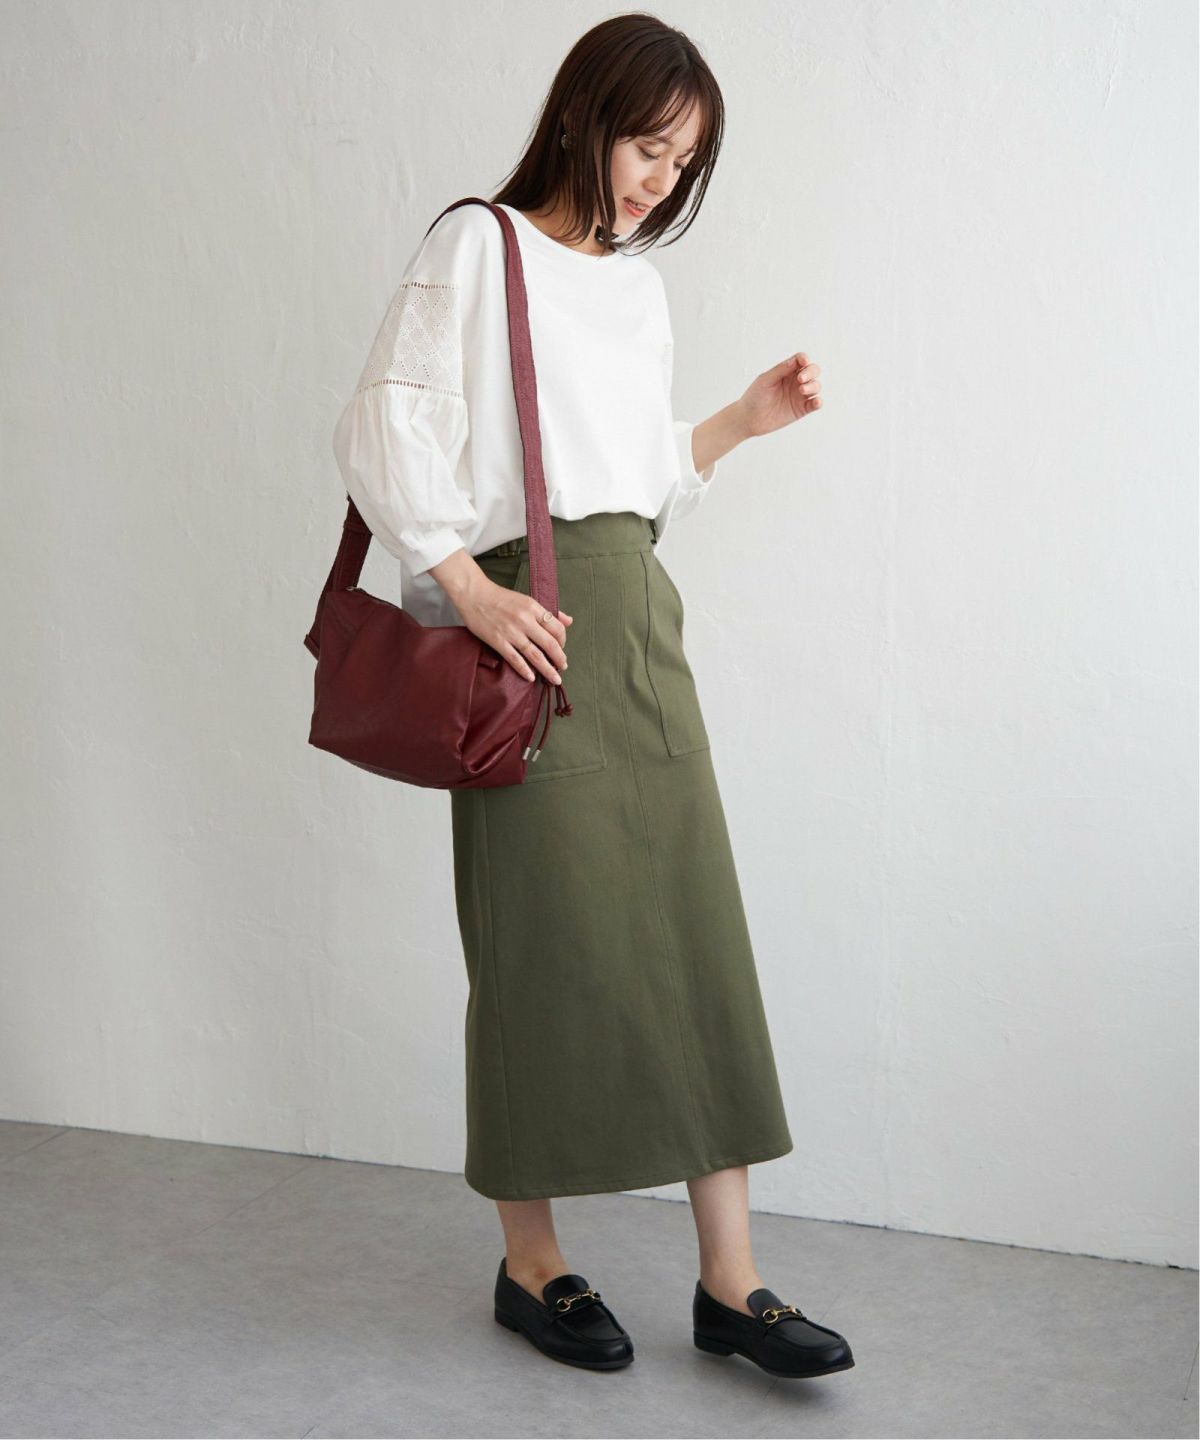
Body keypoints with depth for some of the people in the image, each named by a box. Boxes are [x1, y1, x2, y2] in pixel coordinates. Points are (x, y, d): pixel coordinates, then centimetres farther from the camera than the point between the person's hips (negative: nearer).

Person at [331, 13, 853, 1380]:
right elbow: (385, 427, -8)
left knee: (692, 927, 2)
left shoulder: (640, 286, 20)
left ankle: (729, 1282, 9)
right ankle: (530, 1263, 16)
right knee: (546, 938, -1)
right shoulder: (475, 245, 0)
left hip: (640, 616, 6)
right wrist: (469, 588, -15)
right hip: (528, 625, -6)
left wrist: (746, 418, 12)